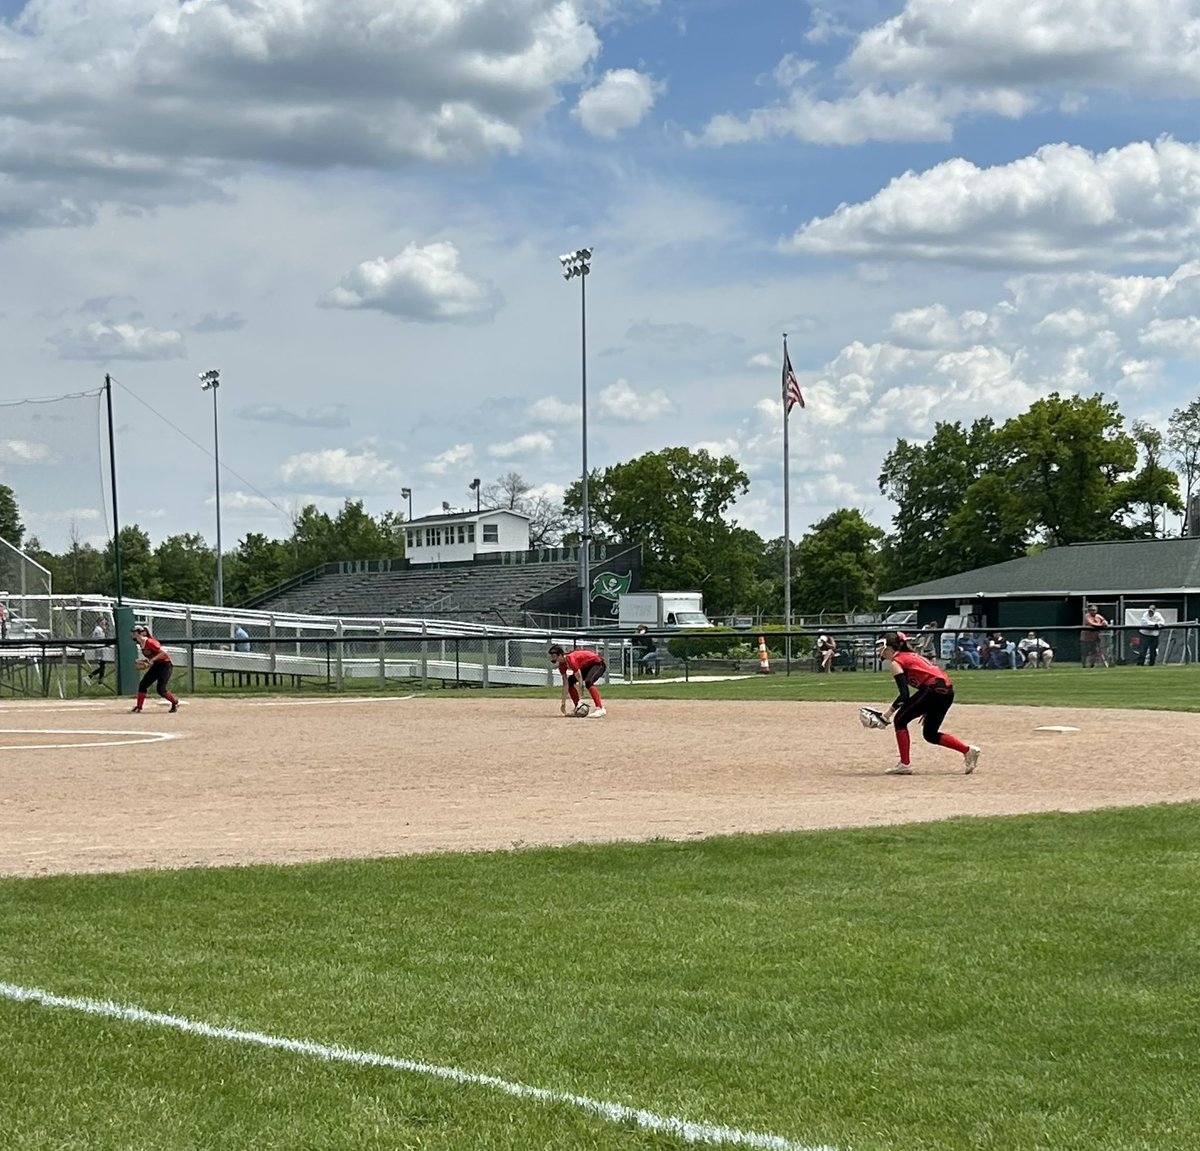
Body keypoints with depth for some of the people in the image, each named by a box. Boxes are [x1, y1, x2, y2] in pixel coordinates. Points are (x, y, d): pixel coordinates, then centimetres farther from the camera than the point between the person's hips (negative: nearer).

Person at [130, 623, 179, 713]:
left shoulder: (150, 642, -23)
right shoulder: (142, 644, 5)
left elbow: (164, 653, -27)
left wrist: (152, 660, -28)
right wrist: (145, 661, 1)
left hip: (165, 665, -9)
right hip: (156, 666, 9)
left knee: (160, 689, -14)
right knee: (142, 685, 1)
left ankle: (175, 702, 9)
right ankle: (138, 707, 8)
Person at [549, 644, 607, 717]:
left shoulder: (570, 659, -31)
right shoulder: (562, 664, -5)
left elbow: (580, 680, -31)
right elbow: (565, 684, -2)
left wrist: (580, 700, -30)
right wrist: (563, 703, -4)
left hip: (598, 664, -10)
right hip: (586, 667, 10)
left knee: (588, 682, -34)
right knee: (570, 681, 3)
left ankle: (600, 709, -38)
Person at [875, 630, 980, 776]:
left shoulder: (897, 661, 2)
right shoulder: (911, 655, 28)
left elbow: (904, 694, -8)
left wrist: (890, 711, 0)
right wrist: (927, 710, 25)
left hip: (934, 688, -9)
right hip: (947, 691, 9)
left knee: (900, 720, 6)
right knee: (930, 734, 20)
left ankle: (905, 764, 3)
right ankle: (968, 750, 12)